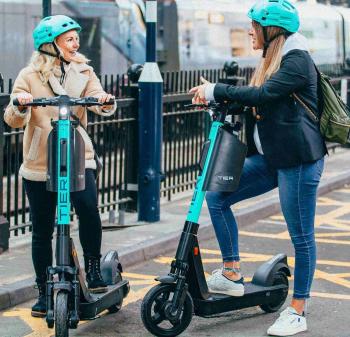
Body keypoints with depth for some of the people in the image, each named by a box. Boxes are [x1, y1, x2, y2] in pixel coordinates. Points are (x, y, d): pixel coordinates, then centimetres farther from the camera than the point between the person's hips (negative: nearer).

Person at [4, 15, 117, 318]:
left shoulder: (83, 72, 7)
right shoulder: (30, 76, 0)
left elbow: (99, 104, -9)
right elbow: (13, 121, -8)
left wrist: (105, 102, -32)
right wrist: (19, 105, -30)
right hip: (39, 164, 0)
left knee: (88, 208, -26)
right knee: (42, 231, 7)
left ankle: (93, 269, -5)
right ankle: (44, 292, 22)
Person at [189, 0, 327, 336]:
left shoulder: (297, 60, -14)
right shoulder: (272, 60, 15)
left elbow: (263, 96, -24)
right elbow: (252, 102, 10)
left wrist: (216, 91, -17)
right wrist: (213, 95, -4)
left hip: (298, 160, -9)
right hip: (269, 157, 10)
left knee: (301, 234, -1)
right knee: (216, 197, 4)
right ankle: (231, 274, 12)